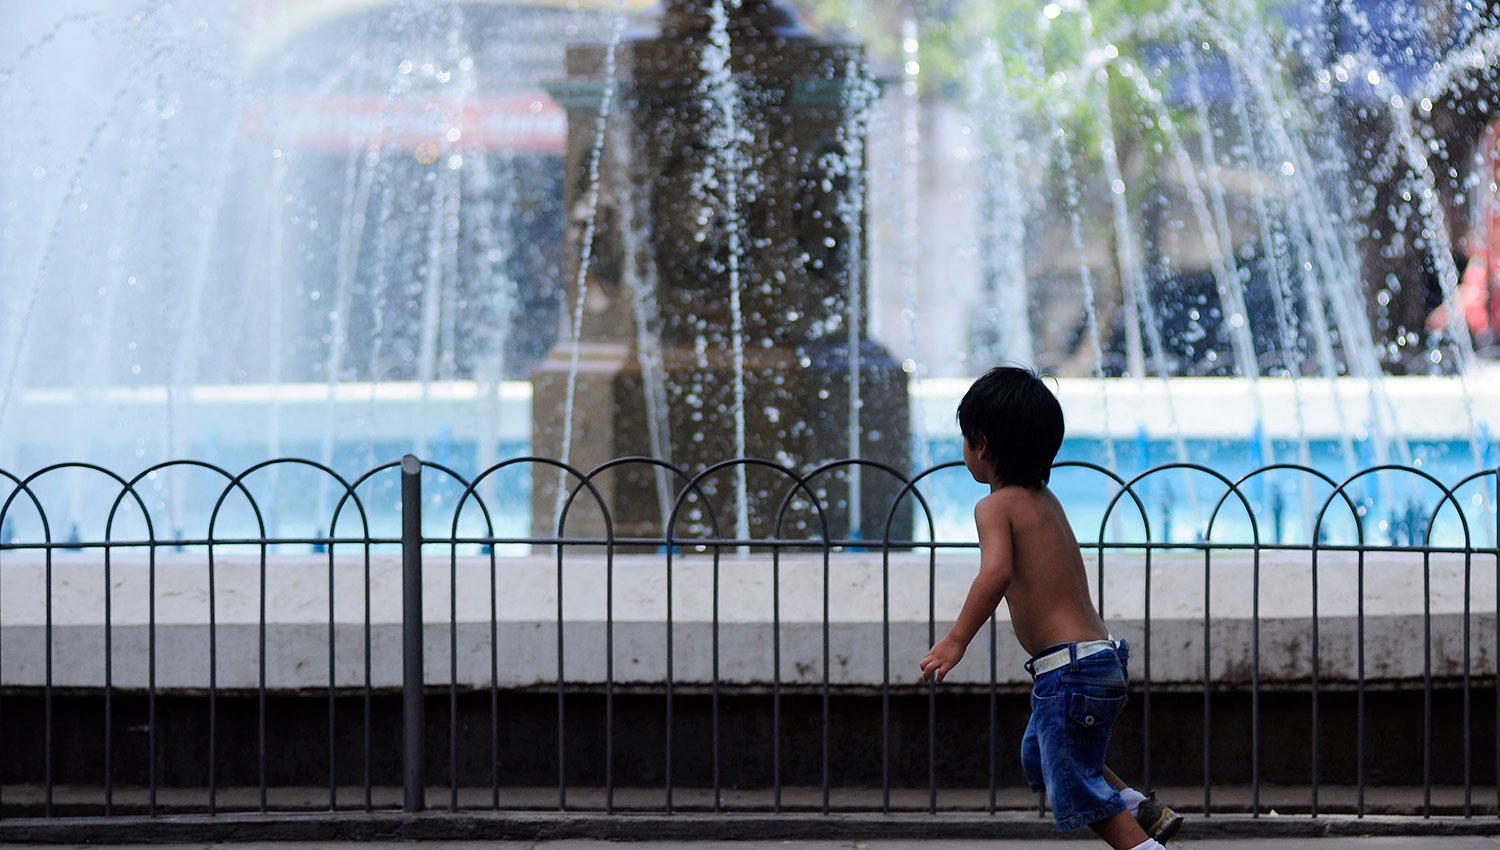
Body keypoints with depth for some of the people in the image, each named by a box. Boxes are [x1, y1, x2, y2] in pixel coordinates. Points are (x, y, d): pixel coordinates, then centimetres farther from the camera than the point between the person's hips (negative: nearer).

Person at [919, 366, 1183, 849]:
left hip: (1069, 669, -9)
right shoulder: (1044, 500, 14)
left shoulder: (997, 506, -11)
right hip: (1099, 655, 9)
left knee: (1077, 790, -2)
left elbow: (997, 572, -29)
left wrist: (956, 641, -31)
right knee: (1041, 756, 29)